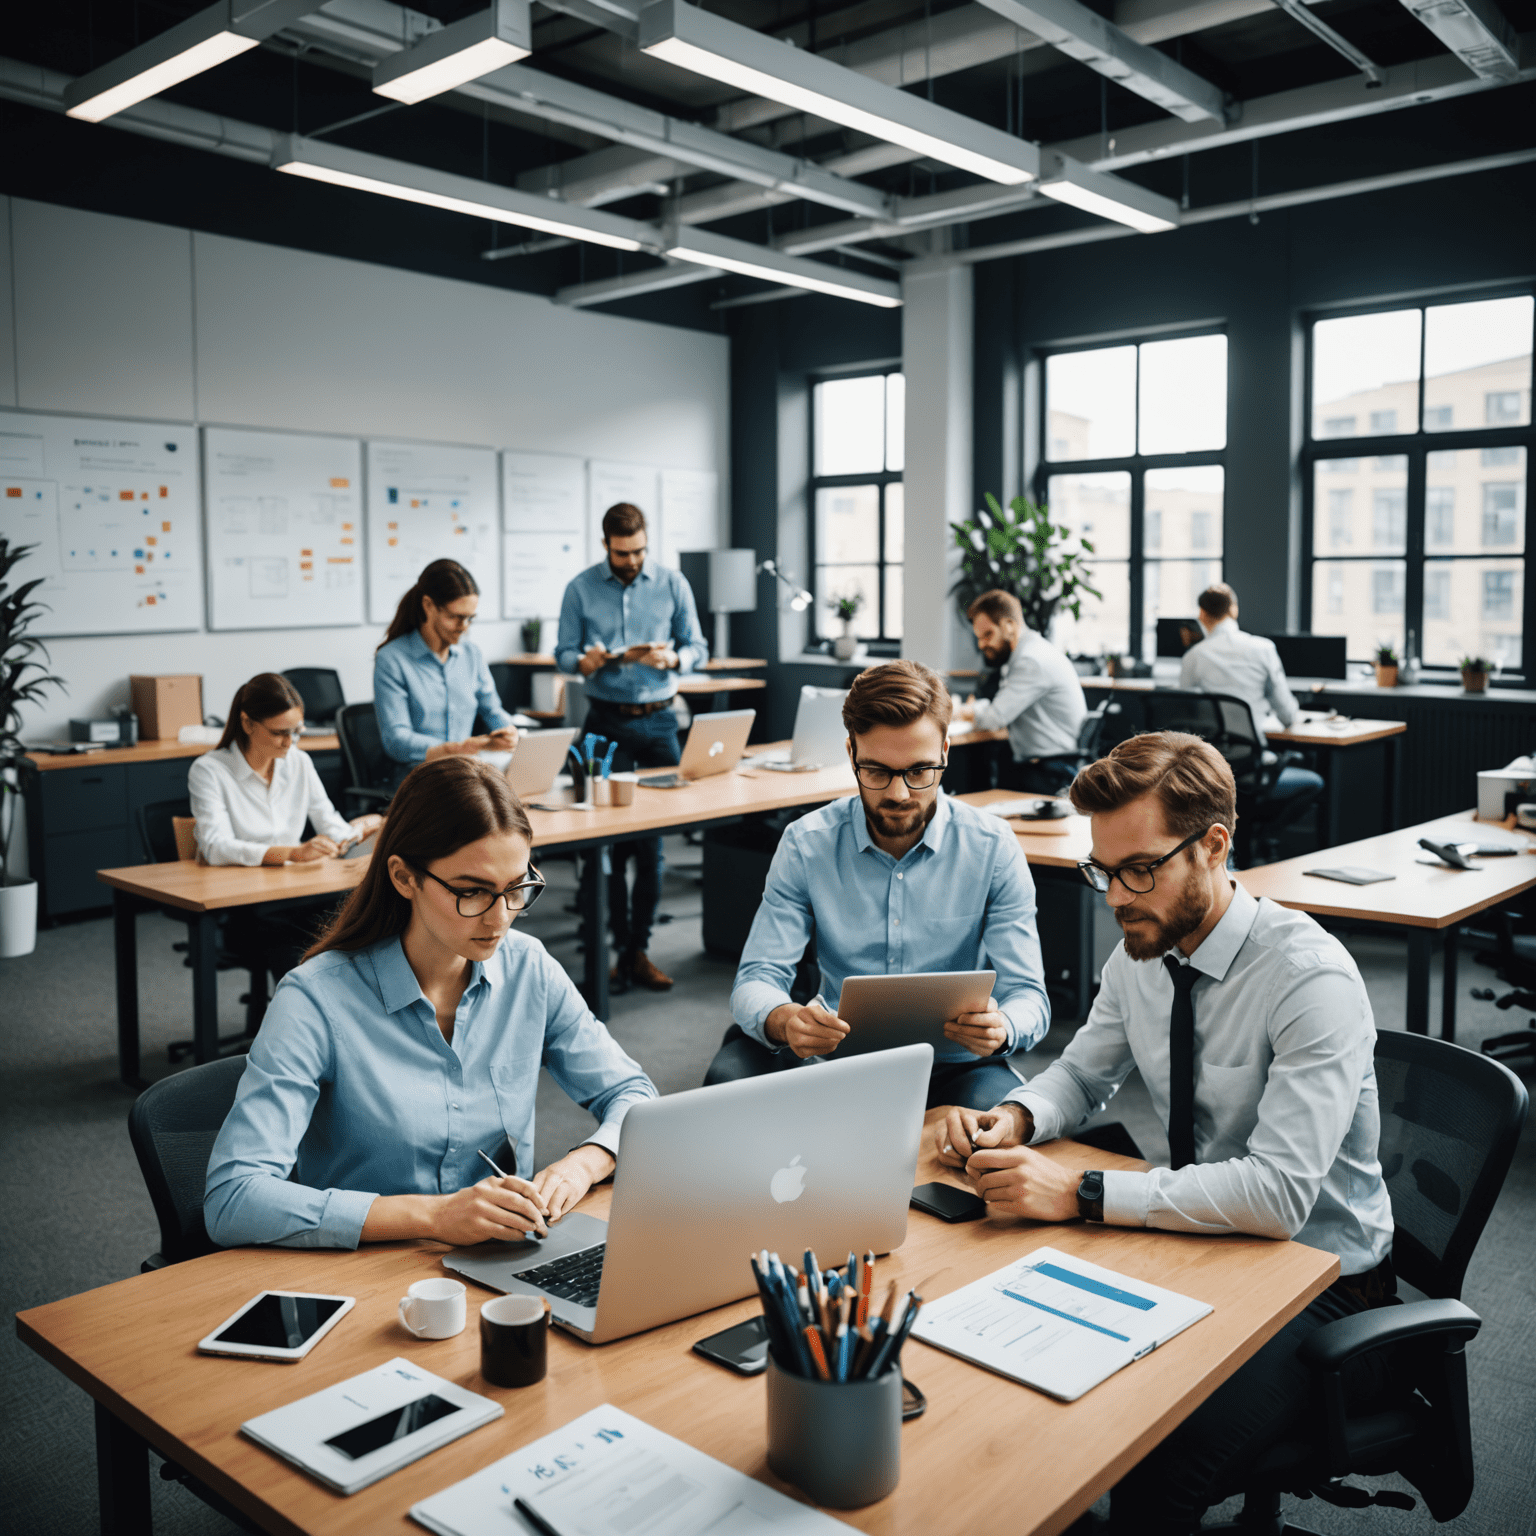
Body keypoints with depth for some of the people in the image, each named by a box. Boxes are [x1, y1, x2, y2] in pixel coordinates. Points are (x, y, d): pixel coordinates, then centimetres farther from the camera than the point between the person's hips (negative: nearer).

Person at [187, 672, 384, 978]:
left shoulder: (299, 763, 15)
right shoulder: (208, 771, -3)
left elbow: (333, 829, 12)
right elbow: (216, 848, -18)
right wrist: (293, 853, -31)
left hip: (296, 893, 5)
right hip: (236, 905, -5)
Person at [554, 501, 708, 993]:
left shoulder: (672, 585, 5)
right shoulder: (580, 589, 3)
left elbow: (698, 648, 6)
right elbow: (563, 652, 4)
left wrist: (672, 659, -15)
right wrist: (584, 661, -19)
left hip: (658, 719, 1)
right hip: (606, 721, -1)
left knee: (654, 841, 2)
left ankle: (639, 947, 11)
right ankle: (616, 947, 6)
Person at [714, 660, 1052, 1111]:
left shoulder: (993, 849, -5)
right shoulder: (805, 845, -3)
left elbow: (1028, 997, -5)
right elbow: (757, 980, -6)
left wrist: (1002, 1027, -31)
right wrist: (782, 1020, -32)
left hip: (952, 1065, -1)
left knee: (999, 1101, -35)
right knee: (733, 1073, -26)